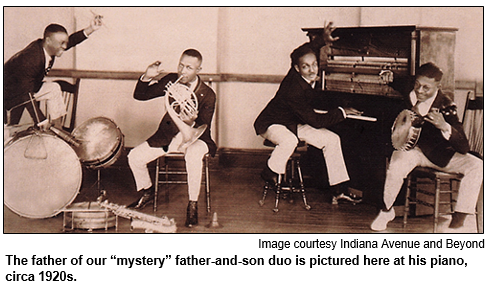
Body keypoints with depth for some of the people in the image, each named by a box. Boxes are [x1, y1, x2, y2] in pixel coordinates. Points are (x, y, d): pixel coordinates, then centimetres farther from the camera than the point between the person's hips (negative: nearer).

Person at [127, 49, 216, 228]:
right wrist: (146, 78, -20)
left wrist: (191, 123, -42)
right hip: (168, 135, 4)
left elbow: (203, 131, -19)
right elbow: (139, 96, -1)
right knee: (134, 157, -11)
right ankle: (147, 193, 19)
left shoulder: (207, 95, -15)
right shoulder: (171, 80, -4)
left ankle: (192, 206, -19)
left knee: (193, 157, -39)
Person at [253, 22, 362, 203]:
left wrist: (323, 41, -1)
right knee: (289, 141, -42)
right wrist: (342, 112, -21)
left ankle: (340, 191, -3)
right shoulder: (294, 89, -34)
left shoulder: (302, 76, -12)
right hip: (271, 123, -8)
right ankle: (270, 174, -11)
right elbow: (315, 121, -29)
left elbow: (305, 51, 13)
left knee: (332, 139, -4)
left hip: (295, 123, 9)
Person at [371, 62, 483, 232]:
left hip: (440, 154, 0)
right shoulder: (411, 95, -11)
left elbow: (463, 148, -25)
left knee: (476, 166, -21)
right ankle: (386, 211, -6)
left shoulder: (446, 106, -19)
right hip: (412, 149, 0)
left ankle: (457, 222, -18)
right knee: (396, 168, -33)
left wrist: (444, 126, -42)